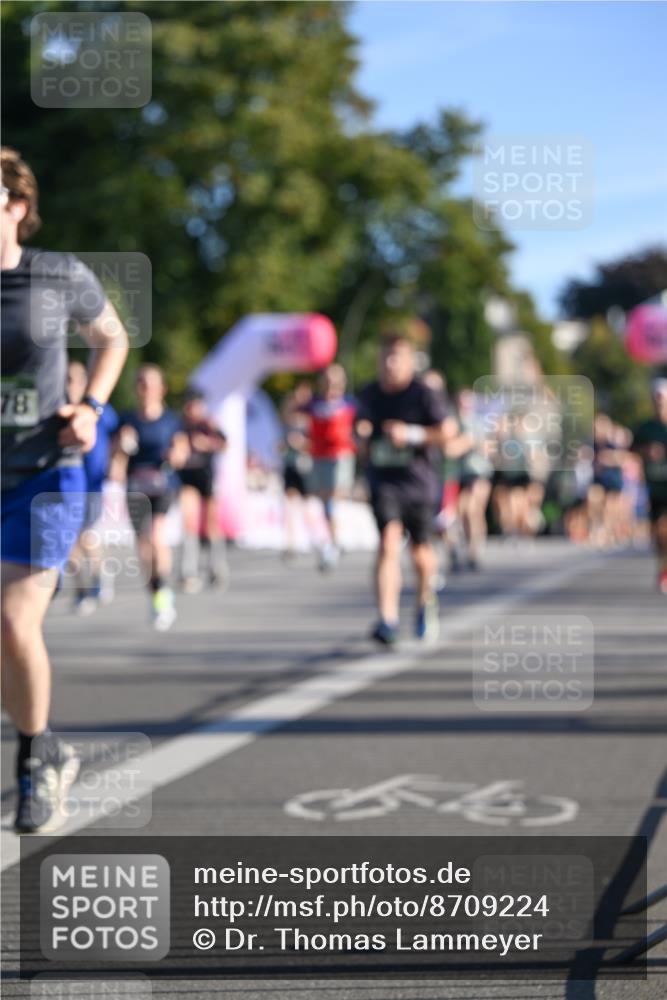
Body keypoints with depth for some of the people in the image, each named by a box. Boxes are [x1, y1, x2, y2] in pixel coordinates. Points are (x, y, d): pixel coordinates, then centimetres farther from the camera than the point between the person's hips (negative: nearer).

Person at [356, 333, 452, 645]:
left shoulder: (424, 395, -7)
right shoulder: (368, 395, 6)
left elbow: (445, 434, -8)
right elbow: (362, 427, 22)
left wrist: (411, 433, -20)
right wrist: (362, 433, -2)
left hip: (418, 481, -1)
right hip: (383, 480, 1)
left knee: (420, 550, 12)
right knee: (388, 543, -18)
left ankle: (425, 601, 43)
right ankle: (388, 619, -23)